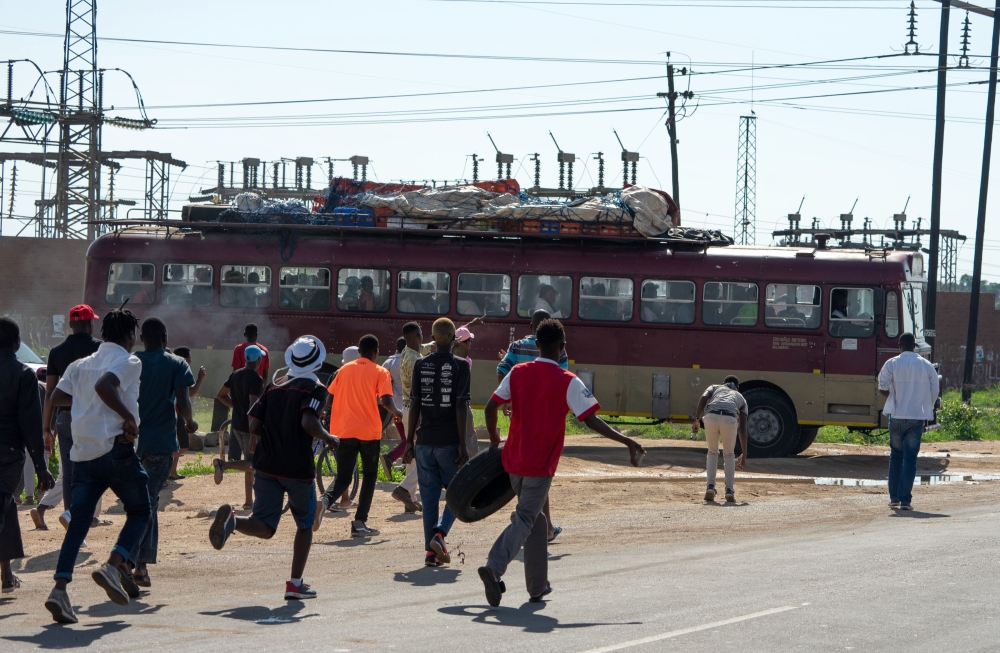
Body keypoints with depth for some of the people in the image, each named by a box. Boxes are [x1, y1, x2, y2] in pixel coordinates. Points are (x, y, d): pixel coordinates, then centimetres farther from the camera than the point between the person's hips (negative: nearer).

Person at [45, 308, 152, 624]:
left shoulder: (81, 365, 17)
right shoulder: (129, 361, -3)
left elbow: (56, 397, 12)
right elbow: (104, 385, -21)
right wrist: (129, 416, -14)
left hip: (83, 452, 6)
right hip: (116, 447, -6)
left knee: (79, 519, 3)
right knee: (139, 512, 11)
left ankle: (60, 587, -14)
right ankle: (114, 565, -13)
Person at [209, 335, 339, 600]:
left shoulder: (273, 386, 12)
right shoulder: (315, 389, -5)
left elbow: (254, 425, 8)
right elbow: (308, 422, -22)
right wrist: (328, 438, -5)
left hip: (266, 466, 4)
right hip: (298, 468, -4)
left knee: (264, 527, 1)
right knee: (304, 525, 16)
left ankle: (231, 519, -29)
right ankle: (295, 583, 14)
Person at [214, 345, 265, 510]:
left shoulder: (236, 375, 8)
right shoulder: (256, 379, -16)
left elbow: (220, 395, 15)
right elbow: (253, 406, -25)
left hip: (237, 425, 8)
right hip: (250, 427, -8)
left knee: (250, 464, 16)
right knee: (253, 464, -5)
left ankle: (248, 501, 16)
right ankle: (223, 464, -24)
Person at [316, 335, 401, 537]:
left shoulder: (345, 369, 11)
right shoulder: (380, 372, 0)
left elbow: (330, 397, 10)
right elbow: (386, 401, -12)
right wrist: (397, 413, 6)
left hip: (343, 431, 3)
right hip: (369, 431, -3)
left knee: (343, 477, 8)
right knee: (369, 475, 14)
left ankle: (325, 500, -24)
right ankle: (360, 523, 6)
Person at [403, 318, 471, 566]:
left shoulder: (420, 365, 5)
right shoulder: (460, 366, -5)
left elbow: (414, 406, 4)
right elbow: (461, 407, -9)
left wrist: (409, 440, 10)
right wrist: (462, 445, -8)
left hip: (424, 441, 3)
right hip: (449, 441, -3)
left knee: (429, 498, 8)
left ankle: (431, 550, 5)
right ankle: (440, 533, -11)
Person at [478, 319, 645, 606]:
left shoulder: (518, 373, 4)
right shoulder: (568, 382, -9)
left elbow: (491, 407, 3)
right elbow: (591, 420, -14)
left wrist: (495, 441, 18)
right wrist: (626, 441, -10)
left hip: (514, 460, 5)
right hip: (541, 464, -5)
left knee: (534, 518, 18)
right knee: (525, 519, -5)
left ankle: (538, 585, 20)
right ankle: (494, 568, -29)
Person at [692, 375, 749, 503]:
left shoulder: (714, 388, 38)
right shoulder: (741, 398, 36)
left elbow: (703, 398, 11)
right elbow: (742, 429, 28)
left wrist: (696, 420, 3)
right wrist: (744, 455, 28)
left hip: (711, 417, 0)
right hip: (729, 420, 0)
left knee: (712, 452, 25)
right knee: (729, 455, 25)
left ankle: (710, 487, 10)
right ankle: (729, 491, 13)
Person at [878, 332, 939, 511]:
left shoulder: (891, 364, -2)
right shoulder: (926, 366, 3)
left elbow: (883, 388, -8)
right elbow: (935, 391, 5)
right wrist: (927, 408, 18)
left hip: (897, 416, 0)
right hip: (918, 417, 0)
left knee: (896, 455, 14)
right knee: (910, 457, 1)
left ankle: (894, 497, 17)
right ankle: (905, 499, -6)